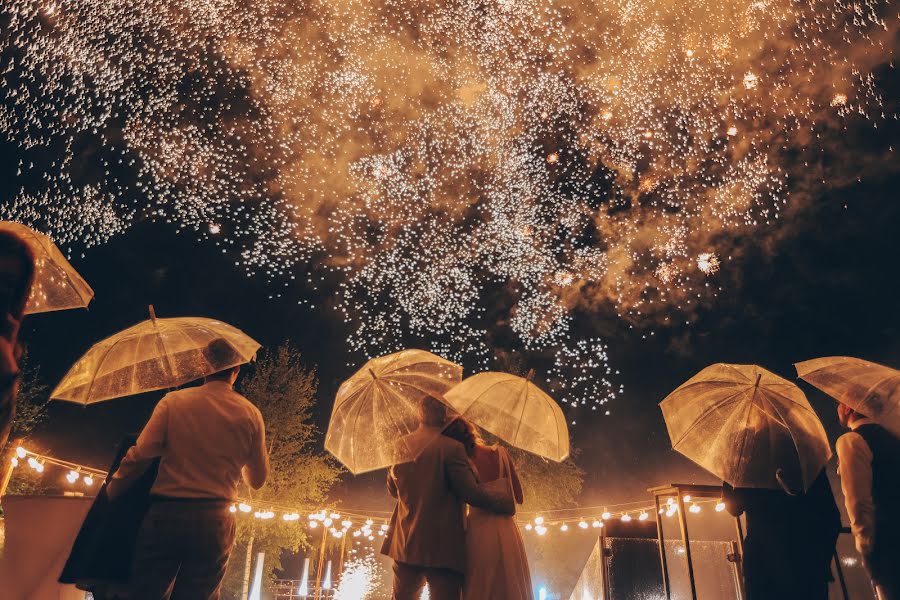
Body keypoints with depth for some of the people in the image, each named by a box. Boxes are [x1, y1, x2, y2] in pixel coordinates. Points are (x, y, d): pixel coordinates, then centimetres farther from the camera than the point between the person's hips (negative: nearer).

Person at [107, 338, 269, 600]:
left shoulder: (174, 401, -1)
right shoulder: (251, 414, 1)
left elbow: (139, 456, -7)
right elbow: (257, 480, 9)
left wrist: (109, 493, 9)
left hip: (165, 516, -1)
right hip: (215, 522, 1)